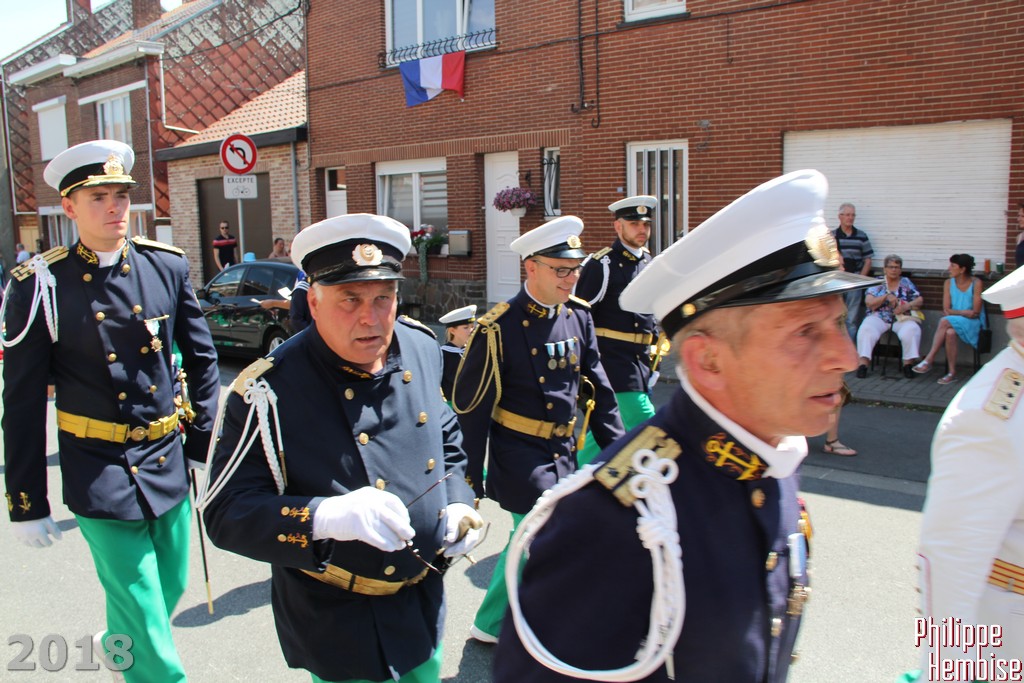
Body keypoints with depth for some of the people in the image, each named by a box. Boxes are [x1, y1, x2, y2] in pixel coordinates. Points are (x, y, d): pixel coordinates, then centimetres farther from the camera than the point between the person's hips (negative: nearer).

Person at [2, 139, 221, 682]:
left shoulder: (166, 266, -1)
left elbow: (201, 357, 9)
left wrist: (204, 437, 5)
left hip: (169, 460, 4)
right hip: (101, 474, -4)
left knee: (170, 586, 21)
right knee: (140, 603, 1)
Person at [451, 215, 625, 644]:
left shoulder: (578, 316, 1)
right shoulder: (499, 329, -17)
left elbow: (597, 387, 9)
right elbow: (471, 407, -12)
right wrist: (474, 478, -9)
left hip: (564, 452, 7)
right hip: (520, 457, -6)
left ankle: (490, 625, 40)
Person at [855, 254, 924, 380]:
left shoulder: (906, 282, 17)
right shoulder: (877, 283, 13)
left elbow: (920, 300, 9)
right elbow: (868, 302, 0)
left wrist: (906, 306, -11)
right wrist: (886, 297, -14)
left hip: (903, 318, 1)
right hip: (879, 317, -1)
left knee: (911, 330, -32)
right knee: (866, 329, -32)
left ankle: (908, 364, -24)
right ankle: (863, 363, -38)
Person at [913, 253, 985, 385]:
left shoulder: (976, 283, -8)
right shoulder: (948, 283, 4)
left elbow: (975, 313, -10)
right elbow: (946, 310, -1)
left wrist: (955, 312, -7)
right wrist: (964, 312, -13)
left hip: (972, 324, -3)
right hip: (953, 323, 4)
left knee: (944, 321, -32)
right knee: (950, 332, -33)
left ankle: (929, 360, -31)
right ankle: (952, 373, -31)